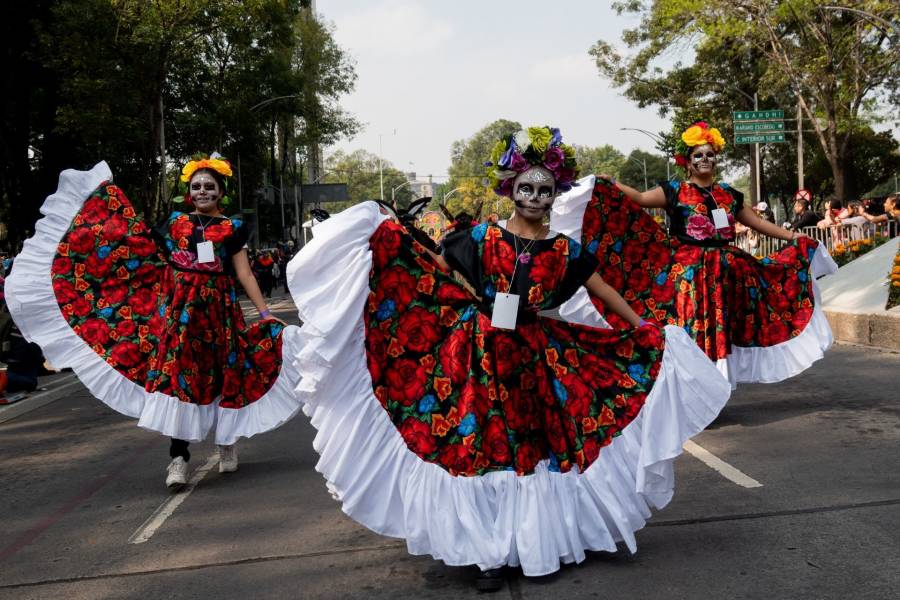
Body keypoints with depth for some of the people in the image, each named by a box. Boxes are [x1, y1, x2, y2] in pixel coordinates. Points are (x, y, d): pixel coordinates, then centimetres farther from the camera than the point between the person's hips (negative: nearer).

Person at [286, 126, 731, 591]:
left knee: (534, 446, 6)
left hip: (535, 358, 2)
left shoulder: (564, 249, 3)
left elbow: (604, 290, 11)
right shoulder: (481, 237, -2)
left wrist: (645, 330, 12)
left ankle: (536, 543, 22)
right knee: (482, 449, 2)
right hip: (479, 355, -1)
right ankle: (490, 551, 14)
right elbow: (431, 276, 4)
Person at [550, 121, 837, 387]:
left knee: (718, 333, 6)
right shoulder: (674, 191, 1)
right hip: (686, 273, -4)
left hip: (723, 274, 4)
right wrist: (610, 184, -27)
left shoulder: (729, 194, 14)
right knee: (689, 332, -7)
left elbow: (758, 222, 21)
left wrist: (793, 237, 19)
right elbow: (640, 198, -12)